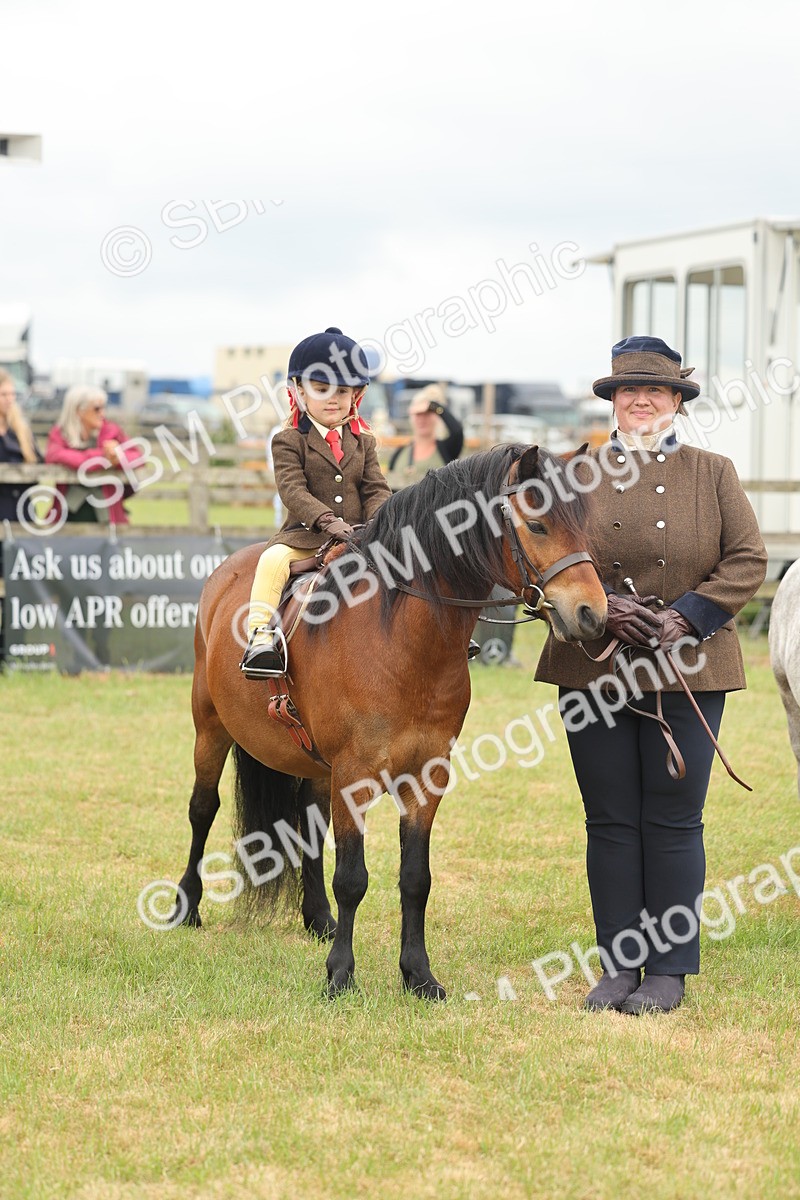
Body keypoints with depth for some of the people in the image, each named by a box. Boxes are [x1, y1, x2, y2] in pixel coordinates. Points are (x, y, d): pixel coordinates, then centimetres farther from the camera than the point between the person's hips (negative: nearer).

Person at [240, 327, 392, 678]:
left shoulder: (363, 442, 15)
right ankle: (260, 636, -35)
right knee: (273, 559, -32)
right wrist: (326, 520, -27)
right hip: (304, 535, -4)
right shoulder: (289, 441, 1)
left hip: (358, 537, 4)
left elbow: (376, 490, 9)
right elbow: (292, 490, -12)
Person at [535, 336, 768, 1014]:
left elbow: (748, 563, 1)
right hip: (592, 670, 1)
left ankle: (670, 969, 8)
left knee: (673, 823, 1)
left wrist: (686, 618, -13)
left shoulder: (714, 475, 7)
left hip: (687, 673, -1)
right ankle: (618, 964, 12)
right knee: (610, 823, 5)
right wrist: (602, 607, -13)